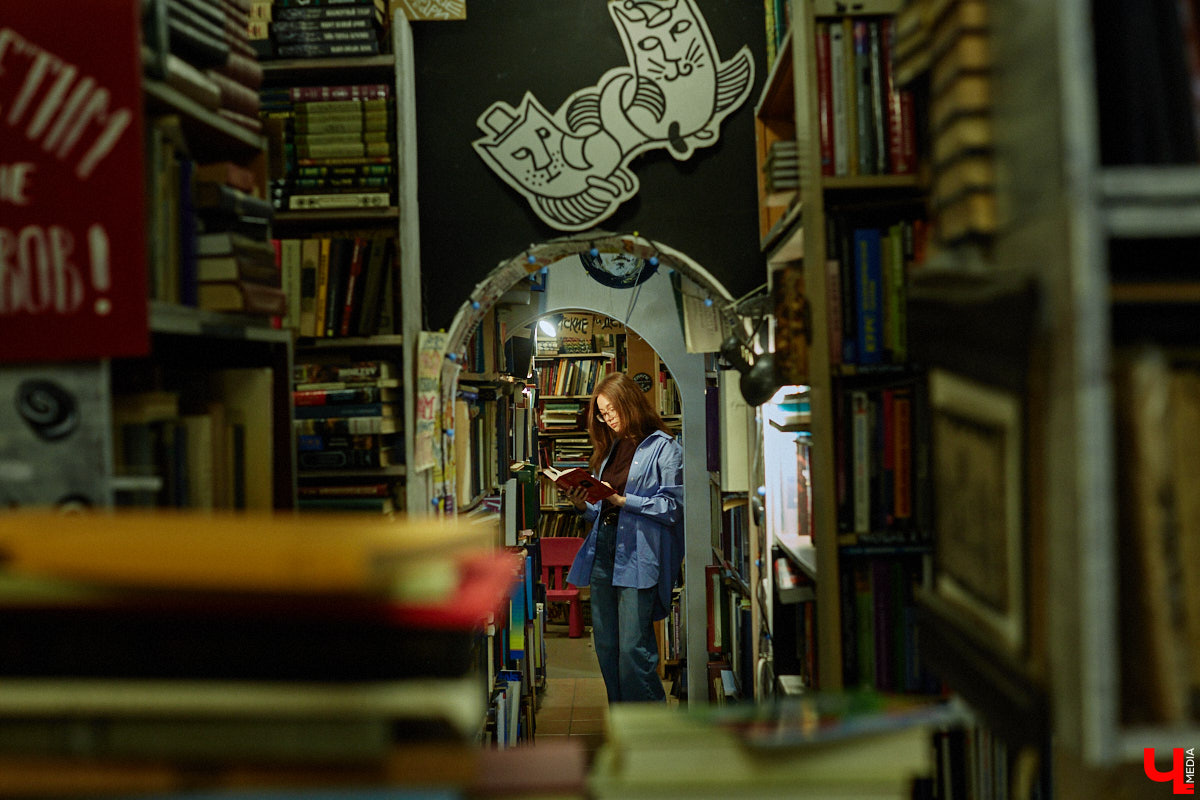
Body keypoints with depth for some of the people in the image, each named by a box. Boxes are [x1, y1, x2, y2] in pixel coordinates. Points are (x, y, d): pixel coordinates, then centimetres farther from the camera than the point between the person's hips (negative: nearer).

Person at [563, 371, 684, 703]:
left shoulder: (664, 448, -3)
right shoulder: (610, 449, 20)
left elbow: (671, 506, -11)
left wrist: (622, 500, -17)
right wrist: (583, 505, 1)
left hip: (638, 557, -7)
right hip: (602, 550, 7)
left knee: (633, 648, -10)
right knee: (606, 647, 8)